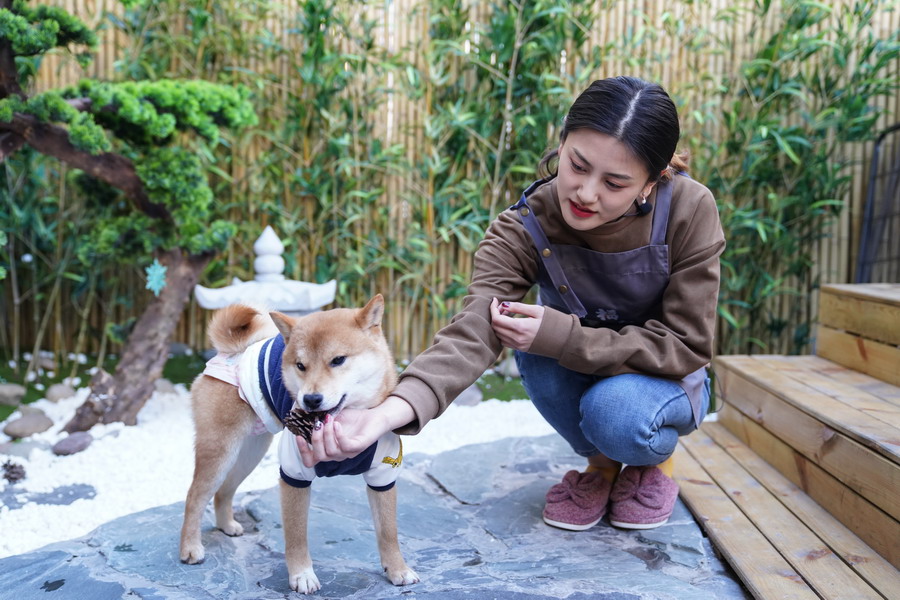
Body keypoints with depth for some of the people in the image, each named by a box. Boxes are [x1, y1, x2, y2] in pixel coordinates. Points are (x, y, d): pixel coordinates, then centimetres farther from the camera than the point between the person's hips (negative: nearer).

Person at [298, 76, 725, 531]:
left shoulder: (689, 210, -26)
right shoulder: (523, 228, -25)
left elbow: (684, 347, -22)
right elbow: (473, 330, -40)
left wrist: (561, 336, -35)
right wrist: (387, 414, -60)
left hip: (664, 378, -2)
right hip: (579, 378, 2)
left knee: (616, 414, -35)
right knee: (535, 342, -31)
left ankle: (656, 458, 4)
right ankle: (601, 463, -3)